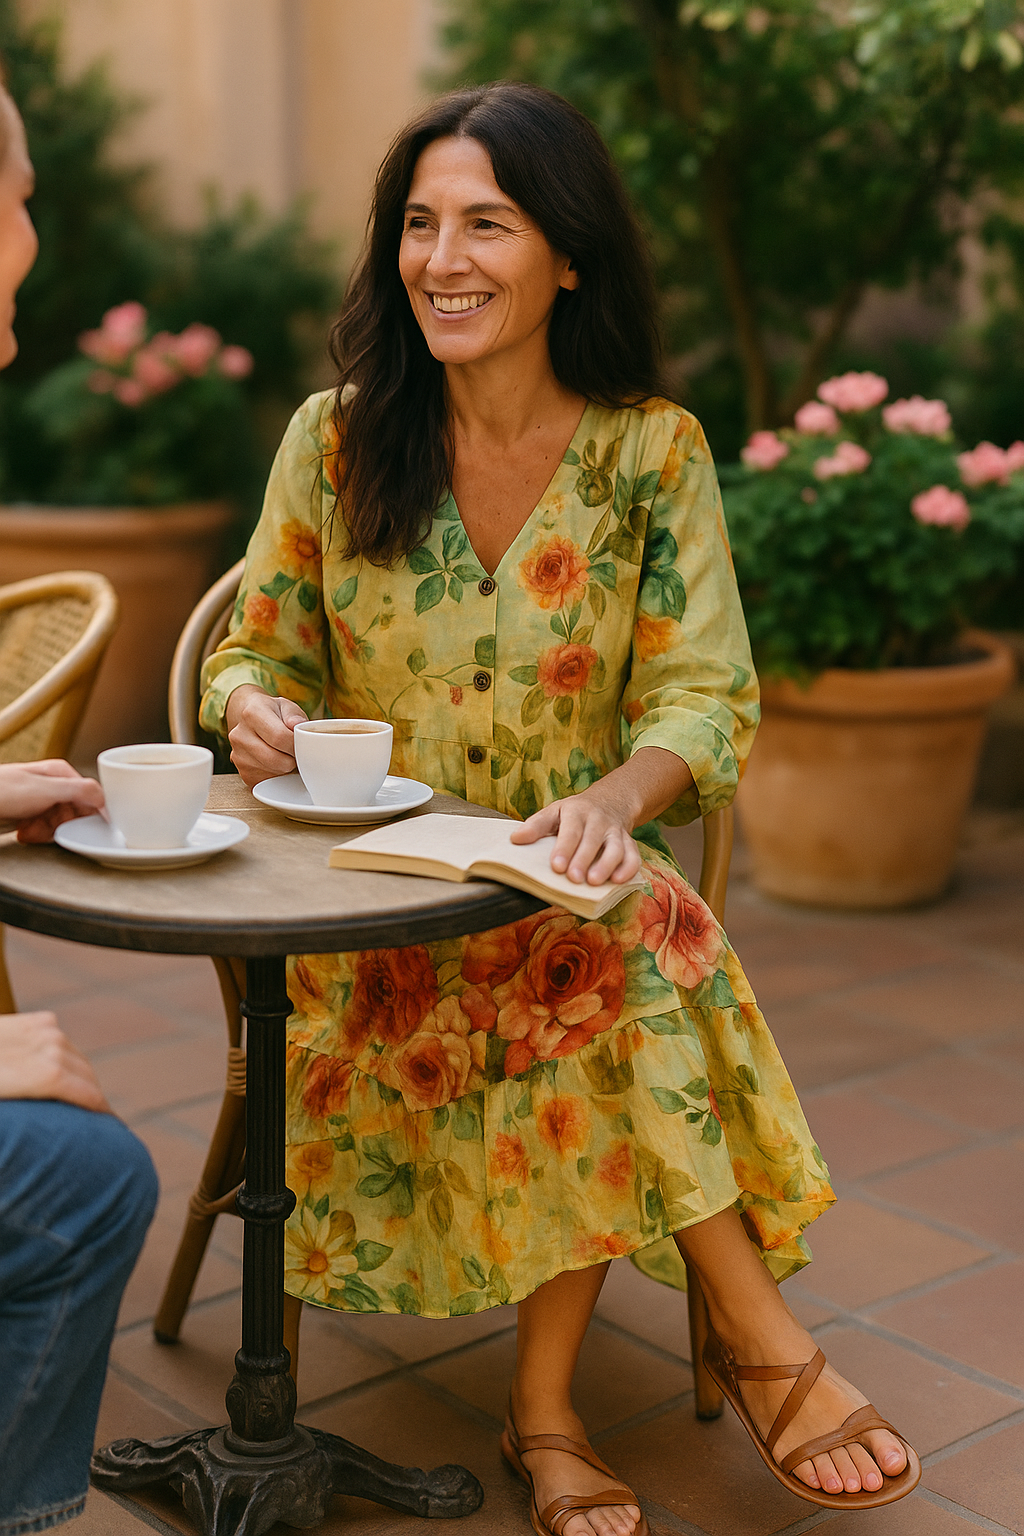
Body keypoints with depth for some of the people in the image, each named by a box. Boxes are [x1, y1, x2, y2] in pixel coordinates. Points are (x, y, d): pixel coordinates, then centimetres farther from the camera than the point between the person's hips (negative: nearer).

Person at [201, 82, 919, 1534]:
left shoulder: (653, 450, 0)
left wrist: (621, 794, -28)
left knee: (615, 945, -33)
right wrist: (256, 707, -18)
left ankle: (547, 1406, -18)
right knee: (607, 971, -31)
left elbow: (703, 697, -5)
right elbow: (262, 649, 8)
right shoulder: (335, 439, 1)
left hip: (570, 874, 1)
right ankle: (766, 1339, -17)